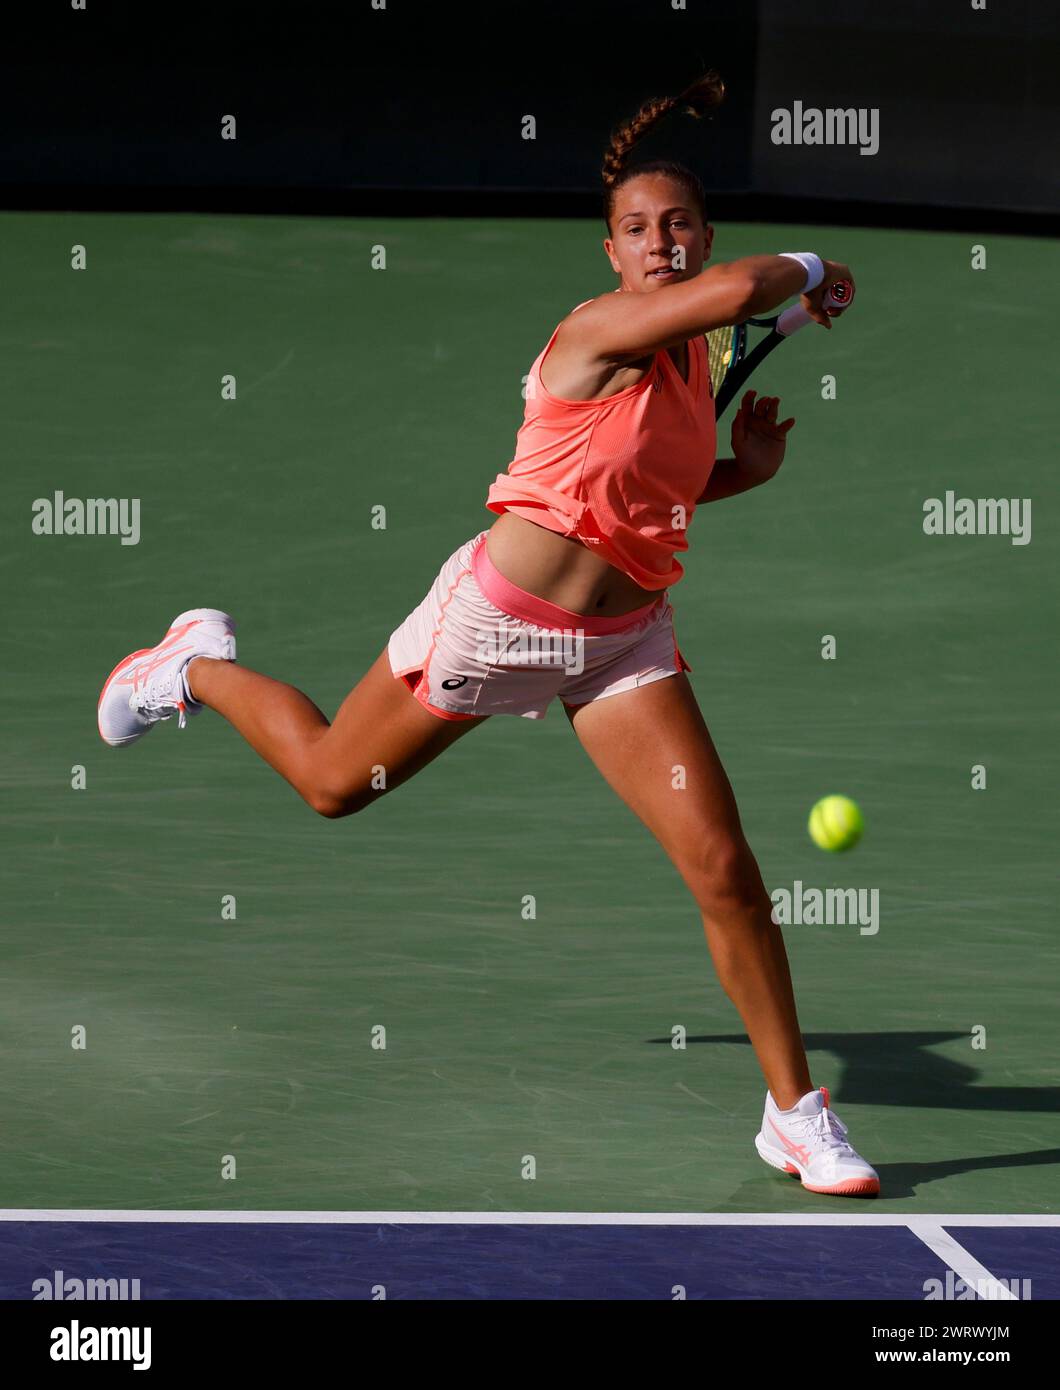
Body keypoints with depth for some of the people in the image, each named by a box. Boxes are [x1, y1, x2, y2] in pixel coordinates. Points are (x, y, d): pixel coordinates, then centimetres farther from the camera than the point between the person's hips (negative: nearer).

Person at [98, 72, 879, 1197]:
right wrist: (804, 268, -18)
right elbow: (740, 289, -38)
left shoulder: (692, 353, 5)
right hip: (501, 615, -6)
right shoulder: (598, 330, -20)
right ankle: (199, 667, 49)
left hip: (621, 640, 6)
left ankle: (796, 1113, 6)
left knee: (723, 866, -7)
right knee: (332, 781, 17)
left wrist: (743, 471, 4)